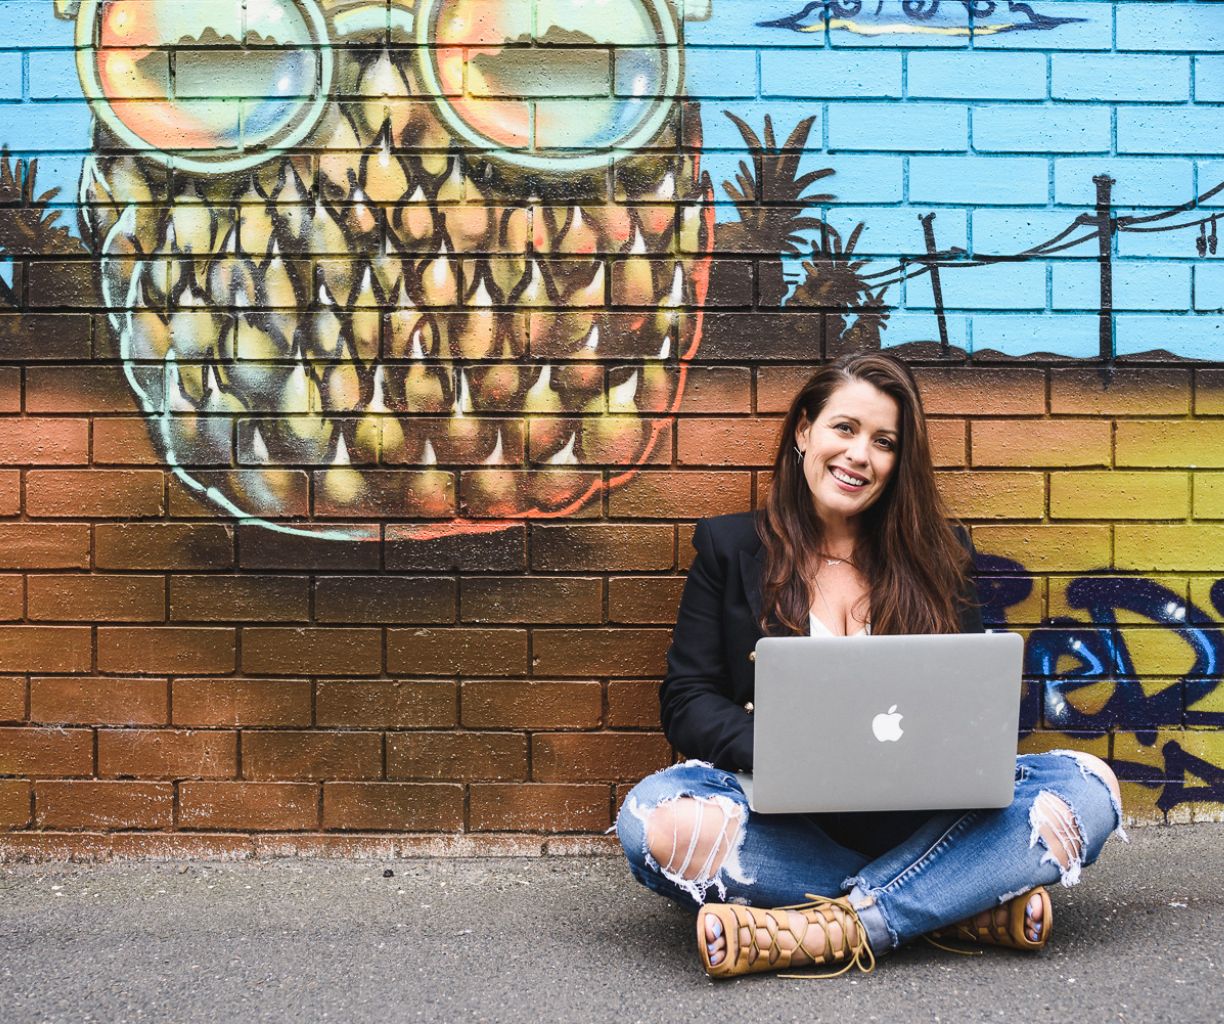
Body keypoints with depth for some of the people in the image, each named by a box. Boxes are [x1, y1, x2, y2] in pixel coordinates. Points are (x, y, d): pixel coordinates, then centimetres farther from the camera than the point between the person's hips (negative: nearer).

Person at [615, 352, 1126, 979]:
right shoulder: (729, 547, 7)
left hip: (918, 819, 2)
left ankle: (829, 931, -29)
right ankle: (967, 904, -23)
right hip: (781, 818, -1)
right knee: (653, 816, -32)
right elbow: (687, 701, 1)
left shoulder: (938, 553, 11)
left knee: (1087, 786, -22)